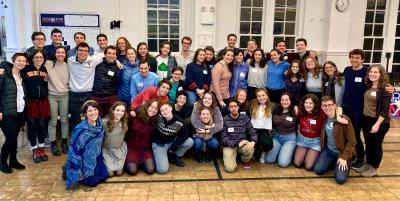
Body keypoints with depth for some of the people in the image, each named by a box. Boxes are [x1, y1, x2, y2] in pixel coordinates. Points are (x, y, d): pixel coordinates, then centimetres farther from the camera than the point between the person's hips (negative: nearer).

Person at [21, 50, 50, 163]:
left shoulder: (45, 70, 9)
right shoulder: (26, 69, -4)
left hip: (43, 101, 3)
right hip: (31, 101, -3)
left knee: (42, 125, 8)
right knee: (32, 125, 4)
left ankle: (41, 148, 23)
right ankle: (35, 150, 18)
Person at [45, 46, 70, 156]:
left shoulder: (67, 66, 4)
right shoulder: (48, 64, -4)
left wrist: (68, 89, 6)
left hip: (64, 95, 2)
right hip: (52, 96, -2)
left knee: (64, 120, 8)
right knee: (53, 121, 3)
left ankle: (64, 143, 22)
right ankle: (53, 144, 16)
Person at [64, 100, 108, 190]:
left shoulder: (100, 124, -10)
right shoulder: (80, 130, -29)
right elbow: (74, 151, -23)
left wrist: (100, 158, 14)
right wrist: (77, 173, -20)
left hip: (95, 158, 6)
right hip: (83, 160, -6)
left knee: (104, 176, 7)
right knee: (93, 181, -4)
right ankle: (68, 171, 15)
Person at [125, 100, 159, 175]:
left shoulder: (155, 121, -7)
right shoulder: (135, 115, -15)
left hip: (145, 148, 3)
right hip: (131, 147, -2)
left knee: (150, 170, -11)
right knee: (132, 171, -14)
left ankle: (141, 162, 20)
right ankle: (127, 162, 19)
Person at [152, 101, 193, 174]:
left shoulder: (179, 122, -16)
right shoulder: (158, 117, -21)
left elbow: (185, 134, -10)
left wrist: (174, 146, -17)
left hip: (171, 142, 3)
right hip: (158, 144, -3)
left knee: (190, 142, -17)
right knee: (163, 169, -20)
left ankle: (174, 157, 7)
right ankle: (159, 157, 16)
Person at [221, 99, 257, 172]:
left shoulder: (245, 118, 2)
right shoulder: (224, 120, -6)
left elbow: (253, 132, 2)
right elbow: (223, 138, -10)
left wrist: (253, 141, -20)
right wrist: (237, 144, -21)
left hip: (243, 144, 2)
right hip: (229, 145, -2)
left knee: (249, 149, -34)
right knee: (230, 168, -23)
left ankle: (246, 160, 3)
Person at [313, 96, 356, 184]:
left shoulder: (344, 120, -20)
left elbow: (352, 141, -16)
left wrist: (344, 157, -19)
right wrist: (323, 147, 2)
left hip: (342, 152, -4)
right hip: (328, 150, 4)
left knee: (340, 179, -16)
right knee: (318, 170, -12)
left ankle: (342, 164, 14)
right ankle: (333, 162, 15)